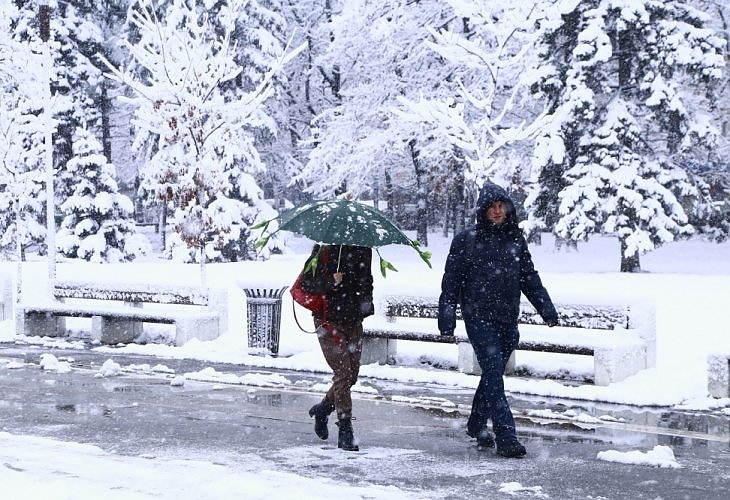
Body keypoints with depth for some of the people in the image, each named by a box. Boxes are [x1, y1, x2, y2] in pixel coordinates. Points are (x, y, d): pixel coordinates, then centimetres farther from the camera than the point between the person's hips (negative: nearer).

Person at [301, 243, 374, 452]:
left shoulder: (364, 249, 9)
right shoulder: (325, 251, -10)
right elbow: (306, 282, -12)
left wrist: (366, 302, 13)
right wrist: (330, 282, -27)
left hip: (354, 321, 6)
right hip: (329, 321, -6)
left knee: (352, 375, 8)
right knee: (343, 373, -11)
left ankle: (322, 408, 33)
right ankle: (345, 430, -6)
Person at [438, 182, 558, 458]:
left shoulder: (516, 240, 11)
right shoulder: (466, 240, -1)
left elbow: (530, 278, 18)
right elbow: (451, 281, 0)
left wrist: (546, 308, 10)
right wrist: (447, 316, -5)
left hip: (508, 319, 5)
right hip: (479, 318, -5)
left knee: (494, 374, 12)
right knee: (494, 374, -12)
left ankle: (477, 425, 30)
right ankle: (506, 437, -15)